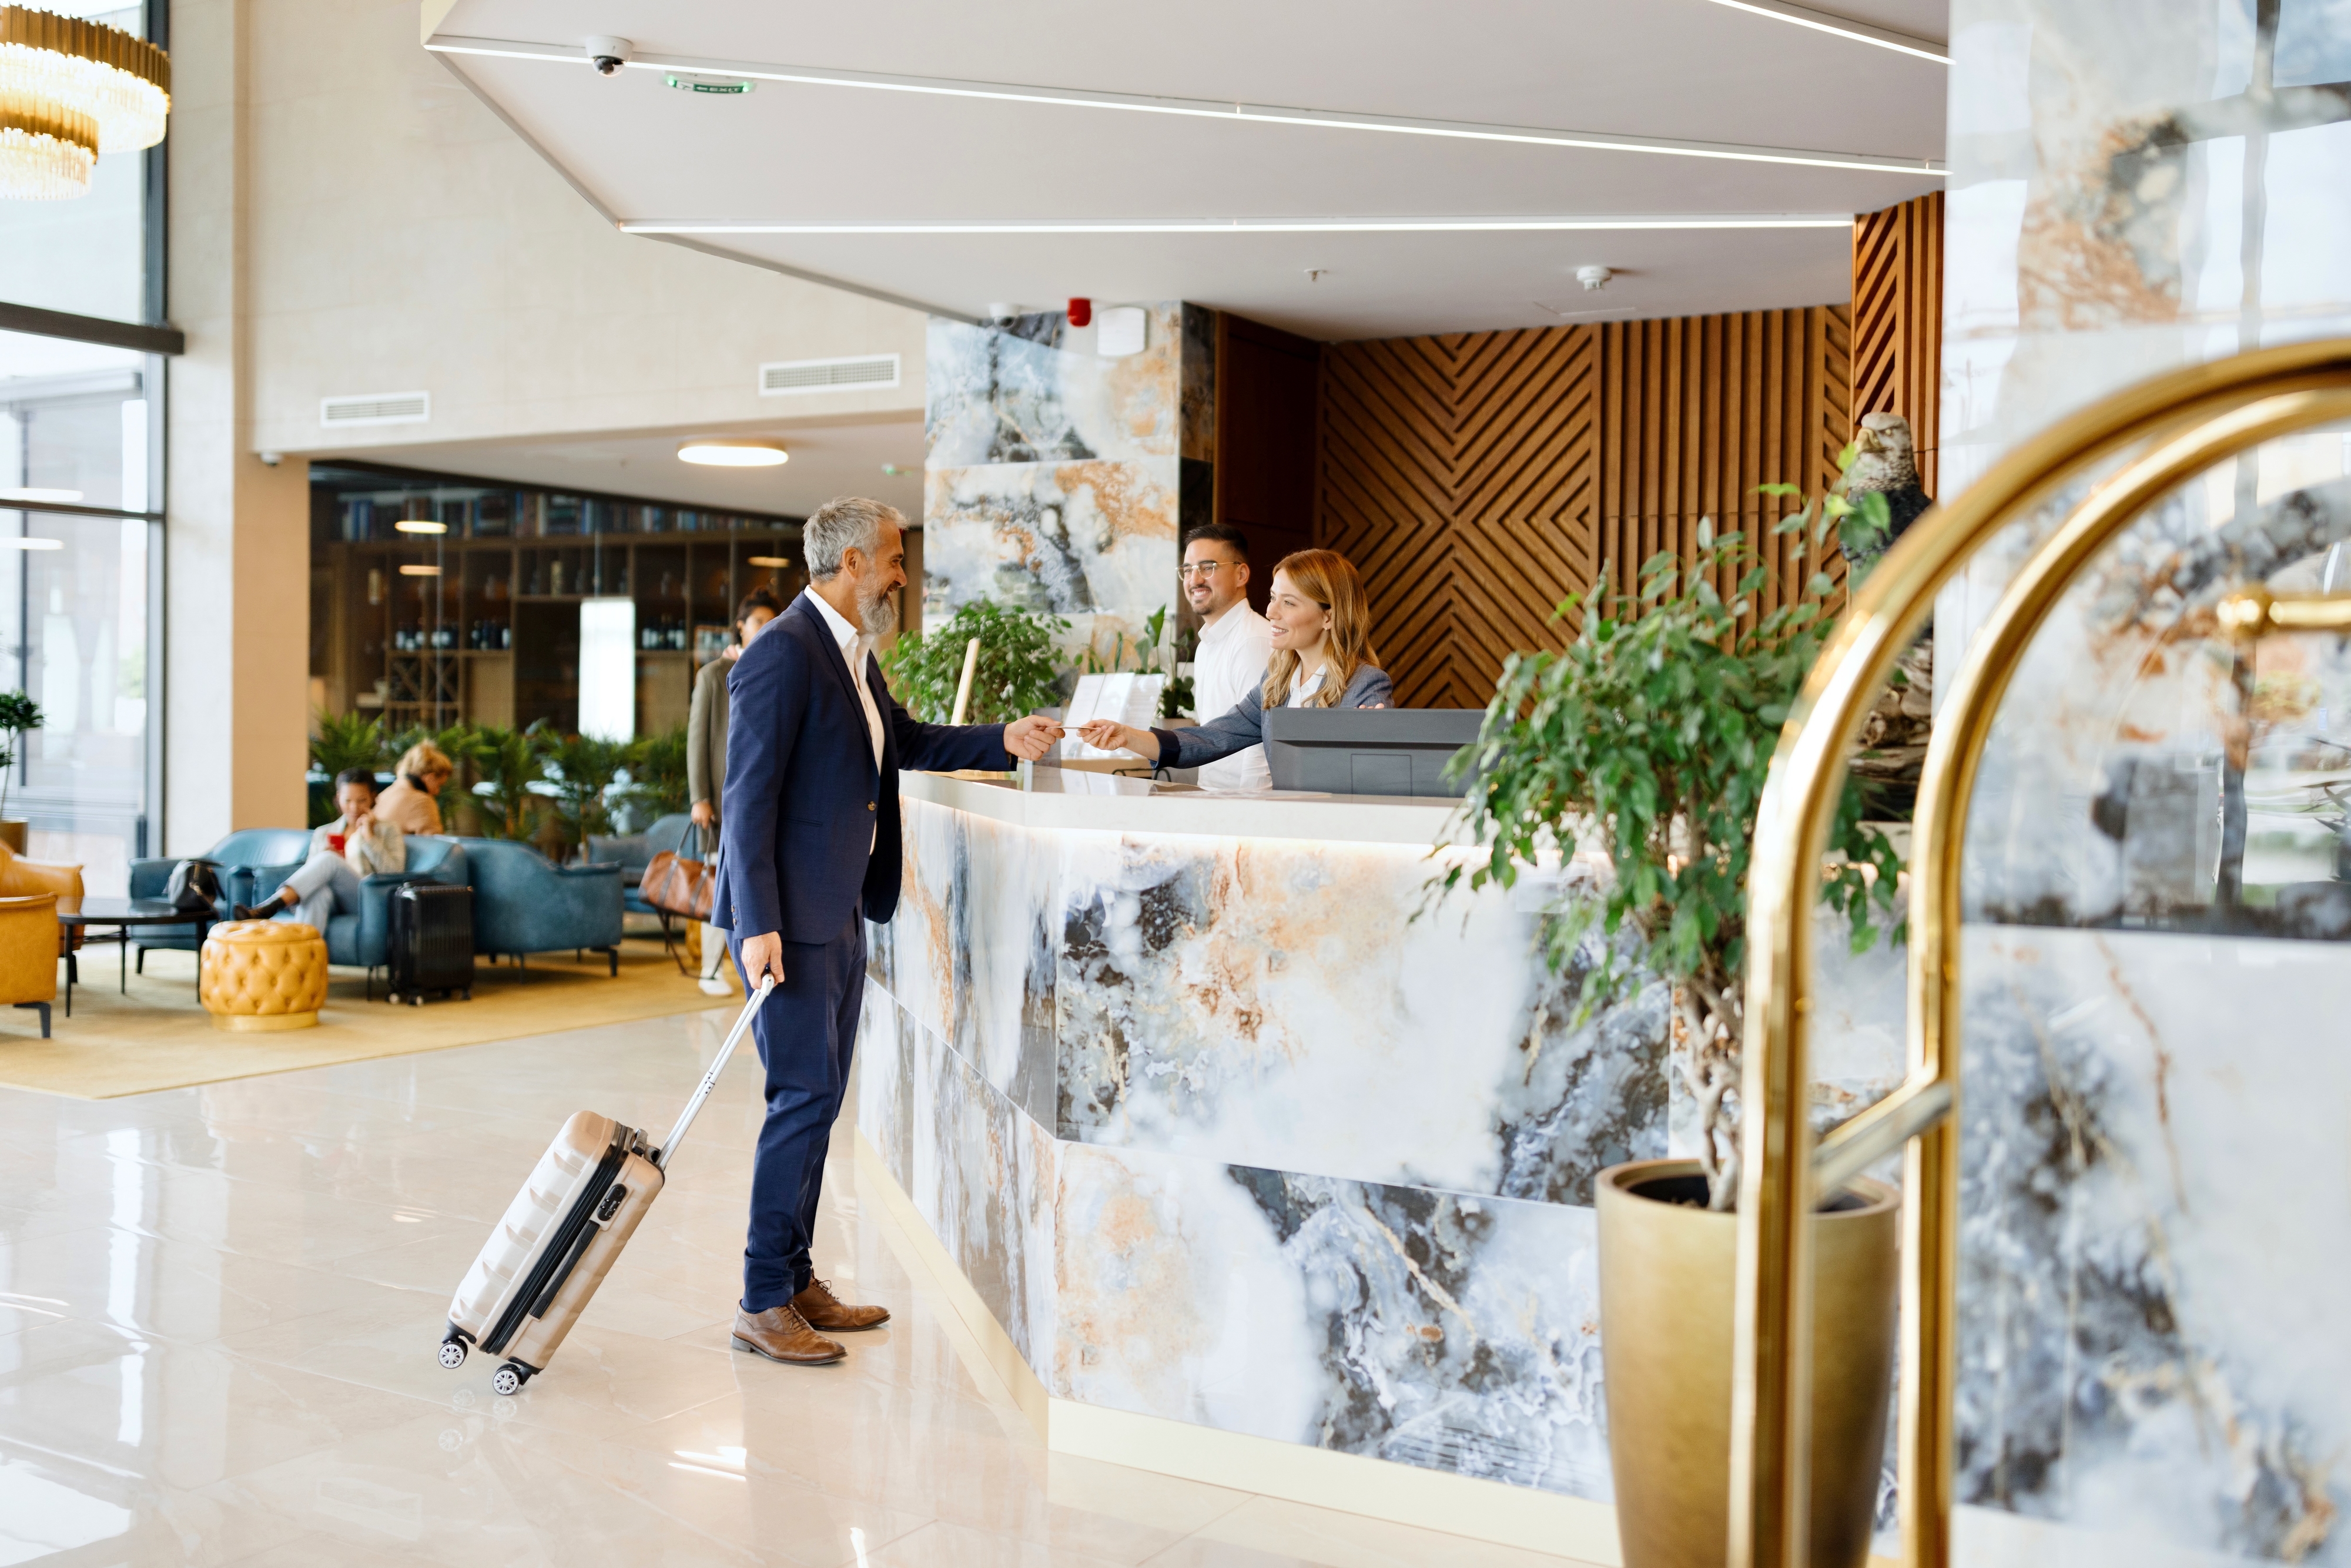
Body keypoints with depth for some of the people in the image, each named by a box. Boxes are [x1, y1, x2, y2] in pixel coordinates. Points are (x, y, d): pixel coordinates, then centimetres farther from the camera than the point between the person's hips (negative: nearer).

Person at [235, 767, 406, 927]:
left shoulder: (388, 830, 19)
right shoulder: (323, 833, 27)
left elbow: (394, 874, 3)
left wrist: (369, 837, -1)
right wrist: (320, 859, -1)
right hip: (332, 901, 3)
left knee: (328, 860, -32)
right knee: (318, 892, -38)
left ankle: (267, 908, -48)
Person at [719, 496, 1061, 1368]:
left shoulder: (853, 654, 14)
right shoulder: (782, 654, -16)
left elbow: (907, 741, 29)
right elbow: (748, 797, -19)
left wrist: (1005, 740, 16)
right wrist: (758, 925, -24)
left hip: (840, 914, 10)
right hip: (791, 918, -10)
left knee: (818, 1100, 13)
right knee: (803, 1100, -7)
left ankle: (797, 1281, 22)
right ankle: (763, 1304, 2)